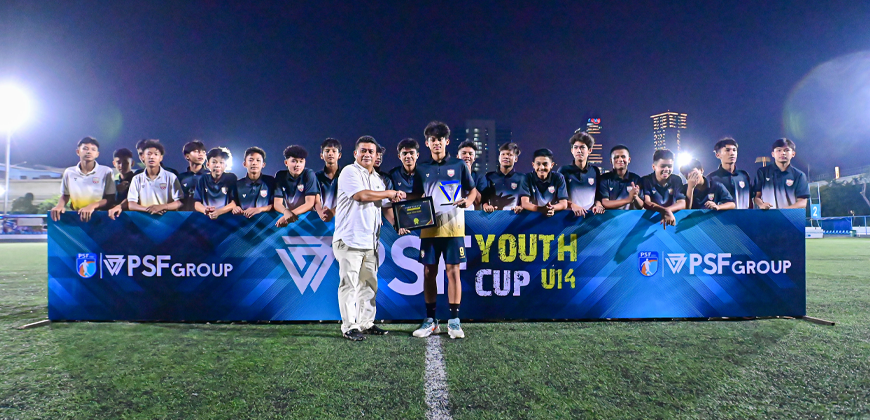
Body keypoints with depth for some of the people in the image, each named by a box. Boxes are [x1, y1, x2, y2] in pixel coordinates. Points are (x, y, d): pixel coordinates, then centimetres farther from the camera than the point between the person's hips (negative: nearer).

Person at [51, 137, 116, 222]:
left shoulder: (106, 172, 0)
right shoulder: (69, 172, 9)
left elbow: (111, 198, -3)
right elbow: (65, 195, 18)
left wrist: (93, 206, -18)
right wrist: (60, 205, -3)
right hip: (75, 215, 4)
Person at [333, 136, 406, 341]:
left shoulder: (377, 178, 20)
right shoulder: (350, 172, -3)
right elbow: (362, 195, -18)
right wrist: (391, 193, -7)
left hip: (370, 240, 7)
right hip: (350, 239, -7)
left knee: (369, 284, 10)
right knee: (349, 284, -3)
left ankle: (366, 323, 20)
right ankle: (349, 326, 4)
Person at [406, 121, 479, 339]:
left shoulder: (459, 165, 4)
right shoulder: (421, 169, 9)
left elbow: (472, 190, 9)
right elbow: (416, 198, 14)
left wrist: (468, 201, -12)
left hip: (453, 227, -2)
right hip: (429, 228, 2)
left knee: (453, 271, -2)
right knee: (429, 272, 6)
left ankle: (454, 320, 7)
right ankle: (430, 320, 17)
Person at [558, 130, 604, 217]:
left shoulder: (595, 171, 13)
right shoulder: (563, 170, 6)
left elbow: (598, 194, 18)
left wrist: (598, 205, -2)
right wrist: (572, 205, -15)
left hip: (590, 213, 2)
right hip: (569, 213, -2)